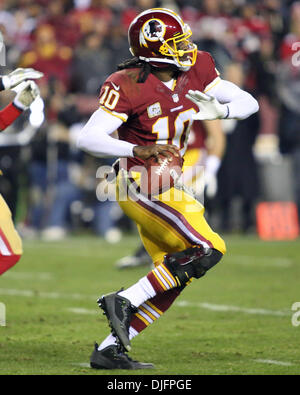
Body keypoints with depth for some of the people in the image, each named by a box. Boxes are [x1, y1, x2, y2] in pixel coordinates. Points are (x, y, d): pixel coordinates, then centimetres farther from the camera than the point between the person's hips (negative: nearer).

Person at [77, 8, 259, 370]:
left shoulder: (195, 72, 2)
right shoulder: (129, 86, -18)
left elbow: (248, 103, 5)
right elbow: (88, 139, -23)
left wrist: (220, 110, -17)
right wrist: (139, 150, -35)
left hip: (166, 187, 9)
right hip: (142, 186, -9)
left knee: (177, 275, 7)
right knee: (207, 250, -18)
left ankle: (109, 350, 8)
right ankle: (124, 301, -14)